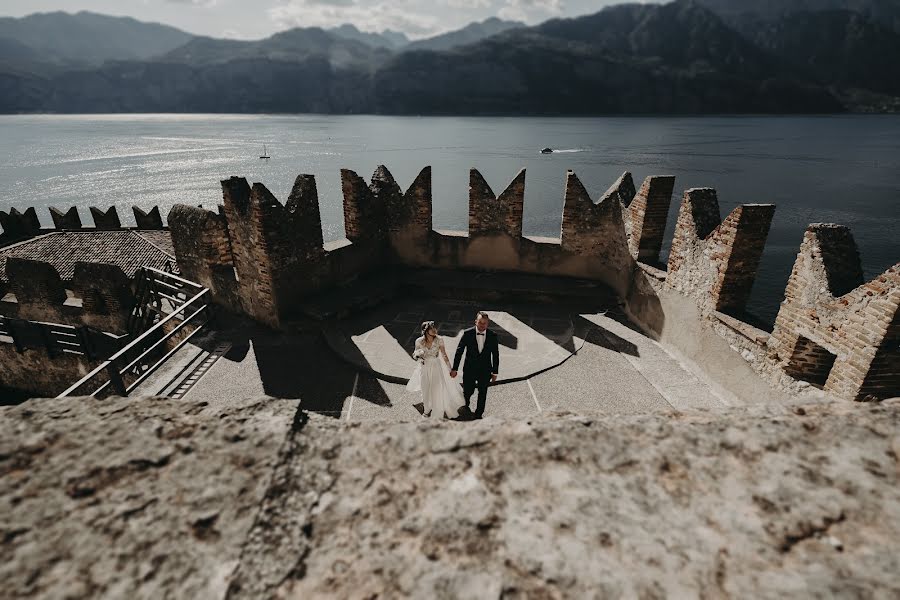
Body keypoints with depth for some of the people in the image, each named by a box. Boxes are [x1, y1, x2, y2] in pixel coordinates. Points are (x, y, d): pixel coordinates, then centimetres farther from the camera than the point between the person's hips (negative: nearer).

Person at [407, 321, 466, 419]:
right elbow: (415, 354, -1)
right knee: (427, 390, 18)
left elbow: (444, 355, -7)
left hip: (437, 367, -1)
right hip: (425, 368, 1)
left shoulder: (439, 340, -17)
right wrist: (417, 355, -25)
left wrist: (450, 369, -4)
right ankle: (428, 409, 46)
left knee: (439, 389, 7)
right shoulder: (419, 341, -17)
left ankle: (440, 411, 34)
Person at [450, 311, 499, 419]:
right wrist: (454, 368, -5)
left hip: (485, 371, 1)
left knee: (482, 394, 12)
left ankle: (478, 414, 34)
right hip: (469, 370, -1)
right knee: (468, 391, 10)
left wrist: (495, 372, 2)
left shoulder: (492, 336, -8)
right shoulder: (467, 333, -12)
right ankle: (465, 405, 45)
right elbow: (459, 351, -7)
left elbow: (495, 355, 0)